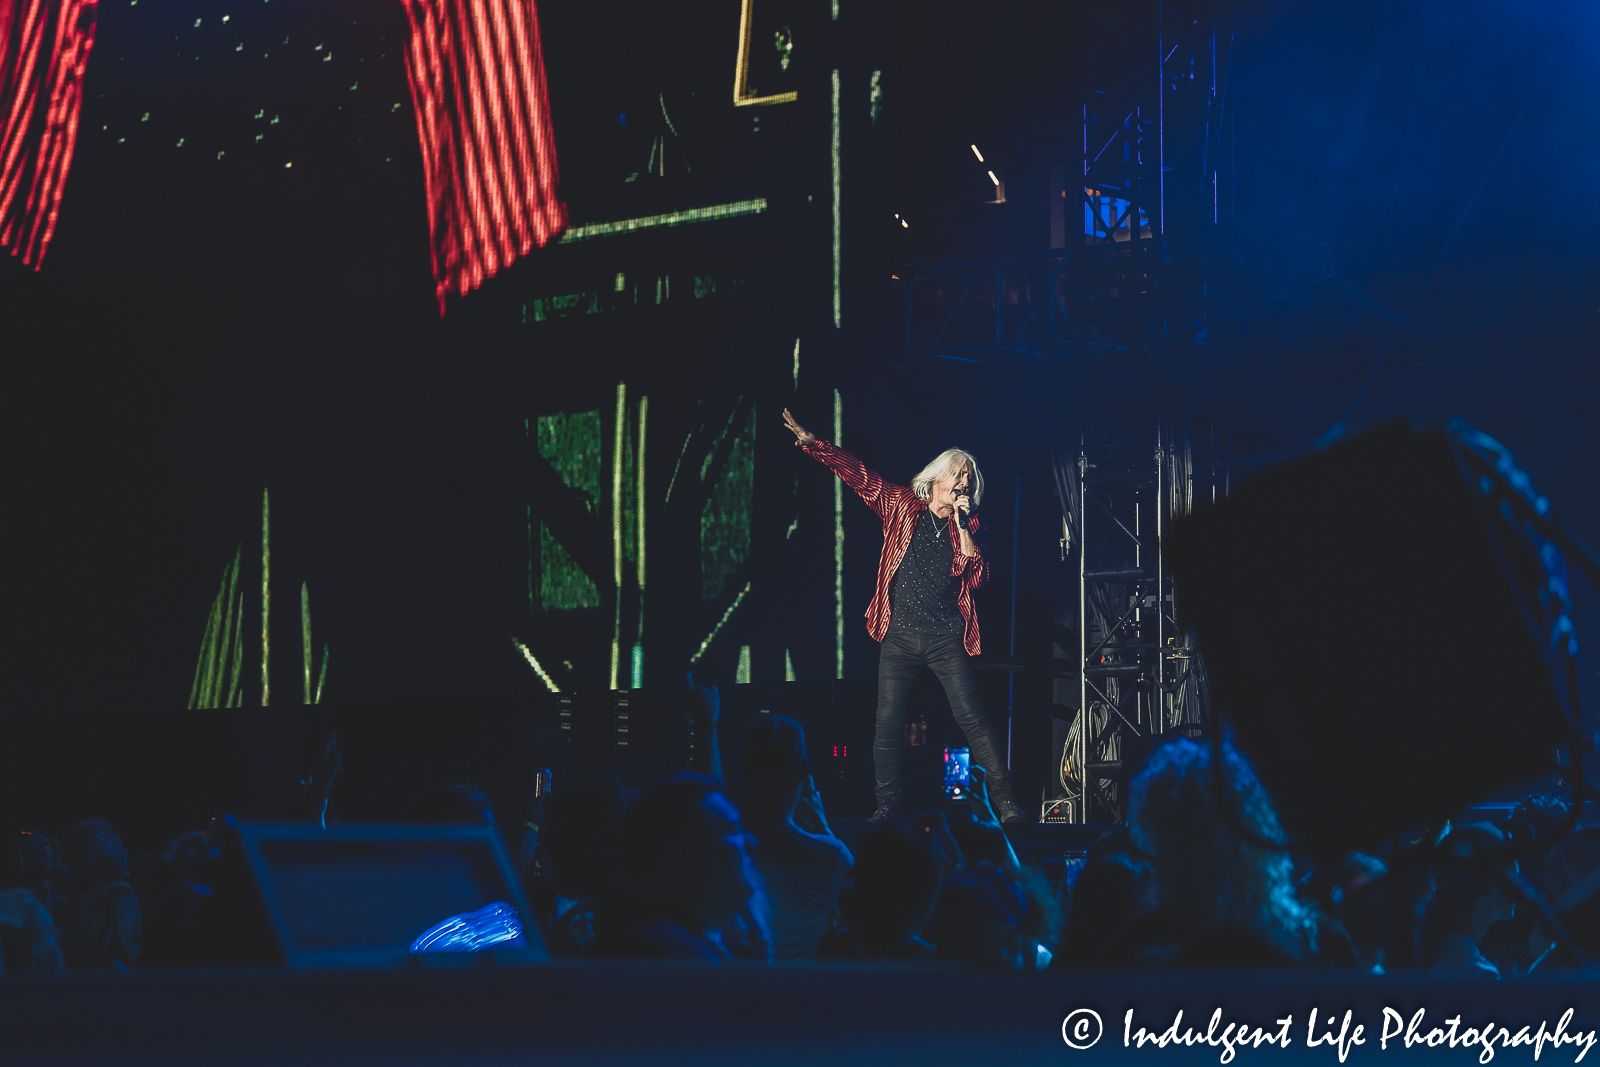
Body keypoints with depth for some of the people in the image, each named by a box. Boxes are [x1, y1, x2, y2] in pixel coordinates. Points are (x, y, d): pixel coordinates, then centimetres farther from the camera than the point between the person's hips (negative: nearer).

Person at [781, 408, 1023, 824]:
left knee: (972, 718, -9)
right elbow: (857, 473, 4)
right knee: (888, 723, 0)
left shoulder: (969, 526, 7)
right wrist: (811, 441, -3)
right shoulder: (902, 505, 7)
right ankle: (886, 805, 11)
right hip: (900, 635, 1)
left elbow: (975, 577, -5)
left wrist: (960, 524, -10)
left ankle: (1005, 802, -7)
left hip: (946, 638, -1)